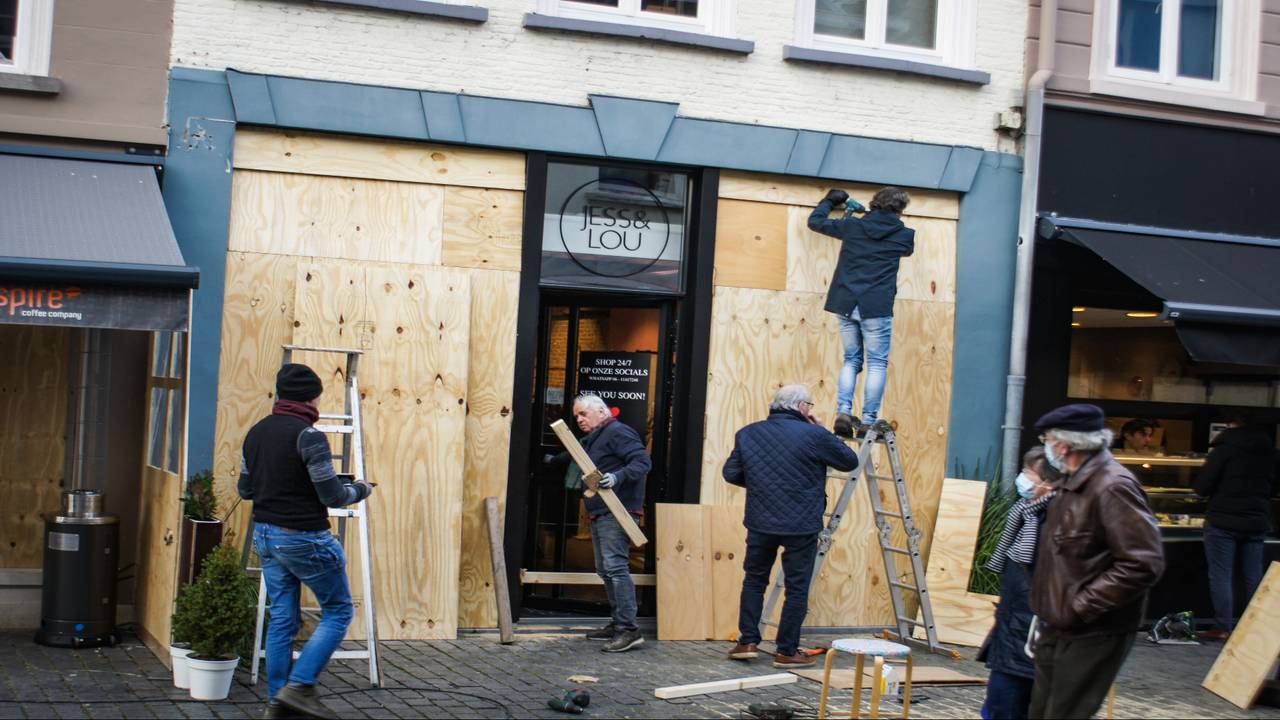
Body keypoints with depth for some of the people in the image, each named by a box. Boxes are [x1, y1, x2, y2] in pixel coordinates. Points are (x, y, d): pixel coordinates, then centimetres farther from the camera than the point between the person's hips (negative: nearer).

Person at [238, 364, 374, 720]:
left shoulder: (256, 432, 7)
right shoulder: (308, 435, -17)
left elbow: (244, 488, 15)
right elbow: (332, 496, -17)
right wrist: (360, 490, 2)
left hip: (266, 535, 8)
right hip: (304, 538, -8)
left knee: (282, 618, 13)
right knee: (338, 611, 6)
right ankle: (300, 685, -3)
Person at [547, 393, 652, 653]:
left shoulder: (618, 432, -9)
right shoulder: (592, 440, 23)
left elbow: (643, 461, -20)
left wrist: (618, 477, -33)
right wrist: (553, 460, 55)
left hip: (617, 514, -11)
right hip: (599, 515, 11)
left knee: (615, 567, -17)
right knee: (605, 570, 11)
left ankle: (629, 629, -19)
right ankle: (617, 624, 16)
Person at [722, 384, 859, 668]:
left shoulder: (748, 434, 2)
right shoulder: (814, 436, -11)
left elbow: (731, 473, 6)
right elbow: (850, 461, 0)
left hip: (760, 522, 4)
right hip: (801, 526, -3)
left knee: (754, 580, 19)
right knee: (797, 588, 7)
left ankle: (747, 641, 18)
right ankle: (787, 651, 12)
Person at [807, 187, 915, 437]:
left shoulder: (852, 226, 4)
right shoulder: (903, 235, 1)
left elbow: (815, 221, 15)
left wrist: (829, 201, 32)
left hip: (846, 305, 3)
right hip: (876, 309, -3)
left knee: (851, 360, 15)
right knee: (877, 364, 5)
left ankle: (843, 412, 0)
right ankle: (868, 421, 0)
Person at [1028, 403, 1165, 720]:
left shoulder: (1112, 487, -20)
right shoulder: (1073, 483, 13)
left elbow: (1143, 563, -26)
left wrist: (1080, 607, -23)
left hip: (1090, 636, -10)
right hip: (1058, 629, 10)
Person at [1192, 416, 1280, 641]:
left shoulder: (1226, 447, -10)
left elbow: (1201, 486, -13)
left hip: (1224, 521, -5)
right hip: (1257, 522, 5)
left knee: (1220, 576, 0)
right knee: (1254, 577, 10)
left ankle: (1223, 627, -1)